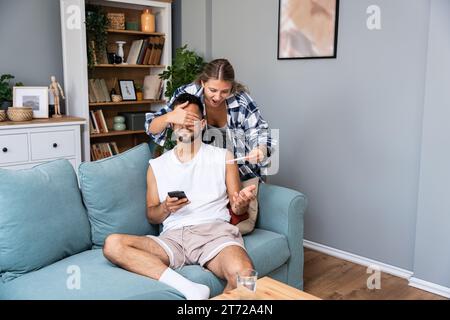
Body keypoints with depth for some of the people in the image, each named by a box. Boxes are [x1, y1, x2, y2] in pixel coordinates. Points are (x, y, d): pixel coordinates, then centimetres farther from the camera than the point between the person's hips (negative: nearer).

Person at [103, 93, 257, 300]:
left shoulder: (223, 157, 15)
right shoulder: (157, 166, 19)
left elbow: (236, 209, 14)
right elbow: (151, 216, 19)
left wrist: (241, 203, -11)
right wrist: (166, 208, -5)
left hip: (214, 230, -2)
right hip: (173, 236, 3)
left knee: (243, 275, -36)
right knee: (112, 245, -26)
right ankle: (190, 289, -31)